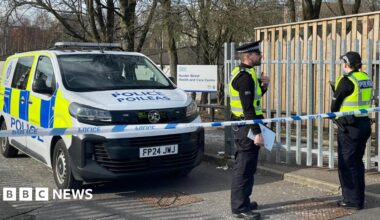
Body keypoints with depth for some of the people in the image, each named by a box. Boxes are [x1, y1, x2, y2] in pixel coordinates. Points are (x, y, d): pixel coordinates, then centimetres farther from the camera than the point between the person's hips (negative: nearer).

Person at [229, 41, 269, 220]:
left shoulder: (242, 73, 14)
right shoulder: (245, 76, -18)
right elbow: (248, 108, -23)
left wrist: (262, 86, 5)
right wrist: (257, 132, -24)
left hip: (243, 126, 11)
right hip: (246, 127, -11)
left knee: (245, 165, 18)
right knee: (244, 166, -6)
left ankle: (242, 201, 29)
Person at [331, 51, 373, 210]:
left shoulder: (347, 81, -16)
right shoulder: (366, 78, 8)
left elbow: (335, 103, -8)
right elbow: (364, 101, 11)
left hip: (350, 127, -8)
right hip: (364, 124, 8)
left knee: (347, 164, 3)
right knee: (357, 162, 17)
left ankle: (352, 200, 8)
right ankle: (359, 198, 25)